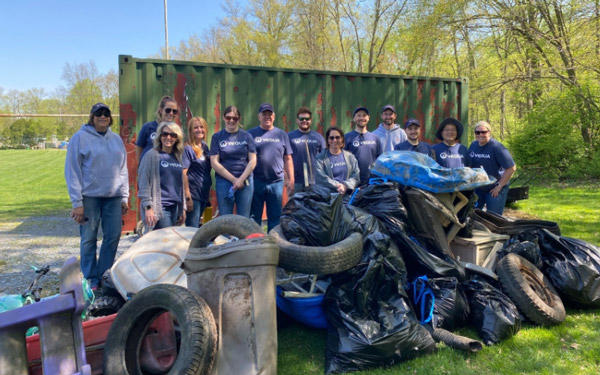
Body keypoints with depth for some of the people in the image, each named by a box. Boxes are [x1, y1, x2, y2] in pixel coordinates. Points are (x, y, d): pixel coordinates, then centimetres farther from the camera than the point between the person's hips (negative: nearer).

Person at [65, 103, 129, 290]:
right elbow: (72, 171, -4)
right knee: (88, 239, 2)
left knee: (113, 237, 4)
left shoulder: (116, 139, 13)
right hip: (89, 196, -4)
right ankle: (91, 279, 14)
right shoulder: (80, 138, -1)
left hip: (113, 197, 4)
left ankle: (105, 275, 19)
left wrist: (124, 197, 10)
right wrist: (77, 202, -10)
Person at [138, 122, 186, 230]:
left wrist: (183, 208, 19)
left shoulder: (178, 157, 14)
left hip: (175, 207, 6)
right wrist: (148, 207, -14)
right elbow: (143, 183, -7)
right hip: (159, 208, -6)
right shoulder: (152, 155, -3)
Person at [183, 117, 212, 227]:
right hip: (193, 194, -7)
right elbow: (183, 173, -15)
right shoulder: (187, 149, -10)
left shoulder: (205, 147, 11)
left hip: (204, 193, 7)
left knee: (198, 226, 15)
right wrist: (187, 197, -20)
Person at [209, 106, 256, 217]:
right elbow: (214, 163, -2)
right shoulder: (217, 137, 5)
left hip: (245, 181, 1)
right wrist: (233, 179, -8)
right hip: (224, 181, -1)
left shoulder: (246, 136, 8)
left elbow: (253, 160, 3)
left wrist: (241, 179, -8)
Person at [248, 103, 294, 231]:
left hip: (276, 182, 2)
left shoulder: (282, 134, 12)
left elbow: (288, 159, 12)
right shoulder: (251, 134, 5)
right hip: (256, 182, -2)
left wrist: (291, 180, 7)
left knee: (275, 217, 7)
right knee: (254, 217, 5)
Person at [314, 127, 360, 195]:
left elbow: (356, 176, 10)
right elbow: (321, 178, -3)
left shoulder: (350, 156, 19)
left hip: (348, 194, 3)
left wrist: (345, 186, -8)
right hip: (329, 193, -2)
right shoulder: (320, 158, 9)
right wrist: (338, 186, -11)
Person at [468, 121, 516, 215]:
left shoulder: (496, 147, -16)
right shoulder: (473, 145, 3)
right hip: (477, 188, 6)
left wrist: (499, 186, -17)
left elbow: (511, 168, -17)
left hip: (494, 190, -6)